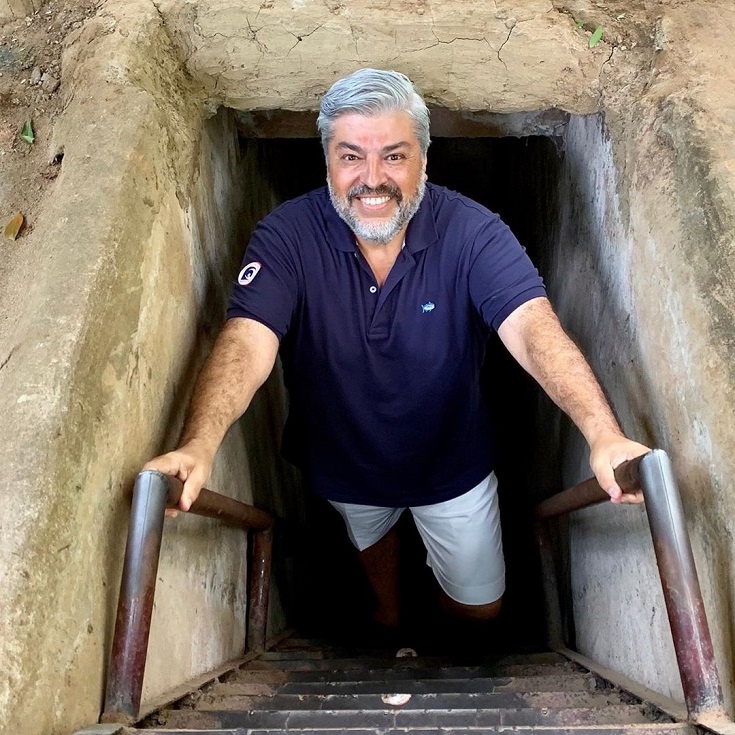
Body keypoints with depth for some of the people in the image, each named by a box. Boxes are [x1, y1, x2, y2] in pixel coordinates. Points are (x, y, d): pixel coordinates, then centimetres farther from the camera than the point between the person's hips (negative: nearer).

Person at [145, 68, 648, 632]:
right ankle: (388, 612, 69)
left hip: (452, 463, -1)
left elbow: (532, 329, -40)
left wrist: (604, 433, -58)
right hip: (345, 463, 1)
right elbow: (247, 342, -39)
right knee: (371, 539, 35)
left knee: (481, 607, 19)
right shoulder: (288, 236, -26)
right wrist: (198, 447, -59)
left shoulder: (472, 231, -27)